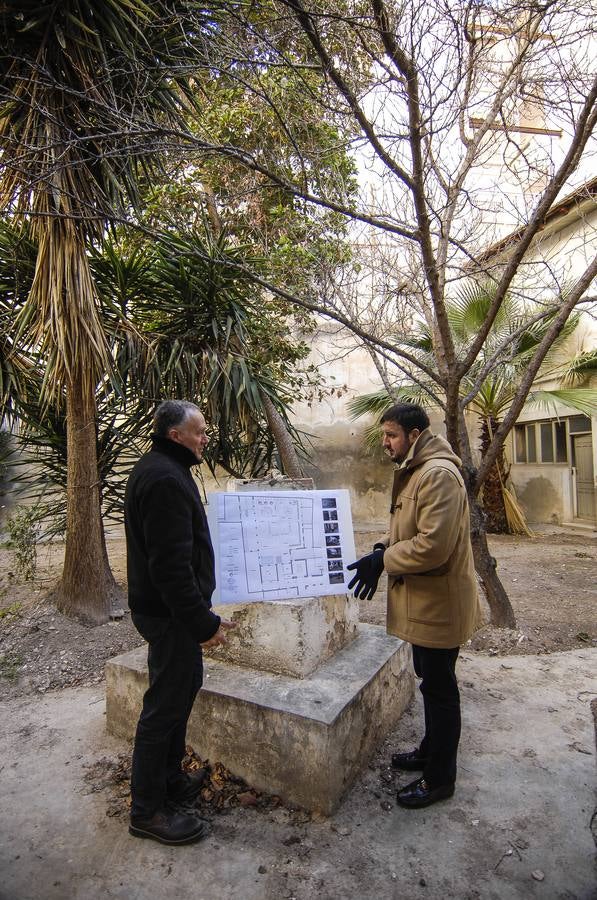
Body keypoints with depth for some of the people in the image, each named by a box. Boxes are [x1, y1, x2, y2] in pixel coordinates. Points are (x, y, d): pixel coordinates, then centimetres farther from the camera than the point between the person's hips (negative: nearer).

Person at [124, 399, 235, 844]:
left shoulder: (161, 469, 11)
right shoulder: (165, 479, -23)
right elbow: (171, 563, -28)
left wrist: (200, 607, 21)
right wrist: (203, 621, -22)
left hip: (172, 607, 11)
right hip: (170, 612, -11)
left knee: (182, 688, 22)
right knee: (166, 704, 4)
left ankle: (170, 778, 41)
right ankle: (148, 810, 24)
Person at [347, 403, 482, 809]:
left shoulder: (438, 474, -23)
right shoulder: (414, 471, 11)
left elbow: (432, 546, -29)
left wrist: (382, 560, -20)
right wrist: (384, 549, 2)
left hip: (439, 602, -10)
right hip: (423, 600, 10)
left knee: (440, 688, 8)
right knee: (431, 681, 24)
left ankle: (439, 778, 27)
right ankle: (431, 751, 43)